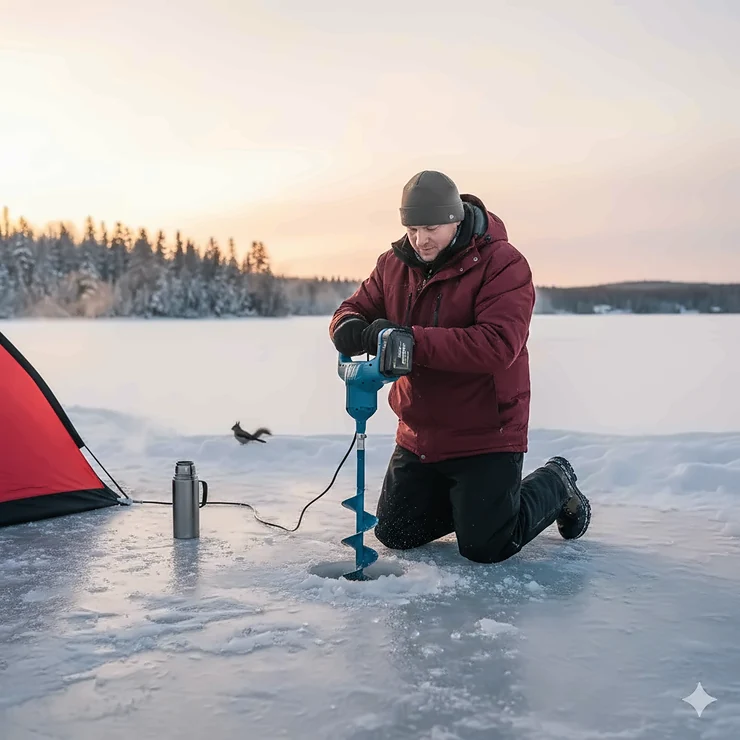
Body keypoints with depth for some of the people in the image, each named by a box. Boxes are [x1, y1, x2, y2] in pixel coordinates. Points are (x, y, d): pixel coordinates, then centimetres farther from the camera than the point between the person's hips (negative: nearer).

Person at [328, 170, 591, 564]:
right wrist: (350, 329, -22)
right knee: (395, 535, 14)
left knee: (485, 548, -2)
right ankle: (469, 498, 37)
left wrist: (412, 340, -37)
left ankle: (556, 484, 25)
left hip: (485, 436, -6)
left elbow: (498, 344, -30)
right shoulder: (395, 263, 1)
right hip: (418, 438, 7)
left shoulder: (502, 264, -19)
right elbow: (355, 307, 6)